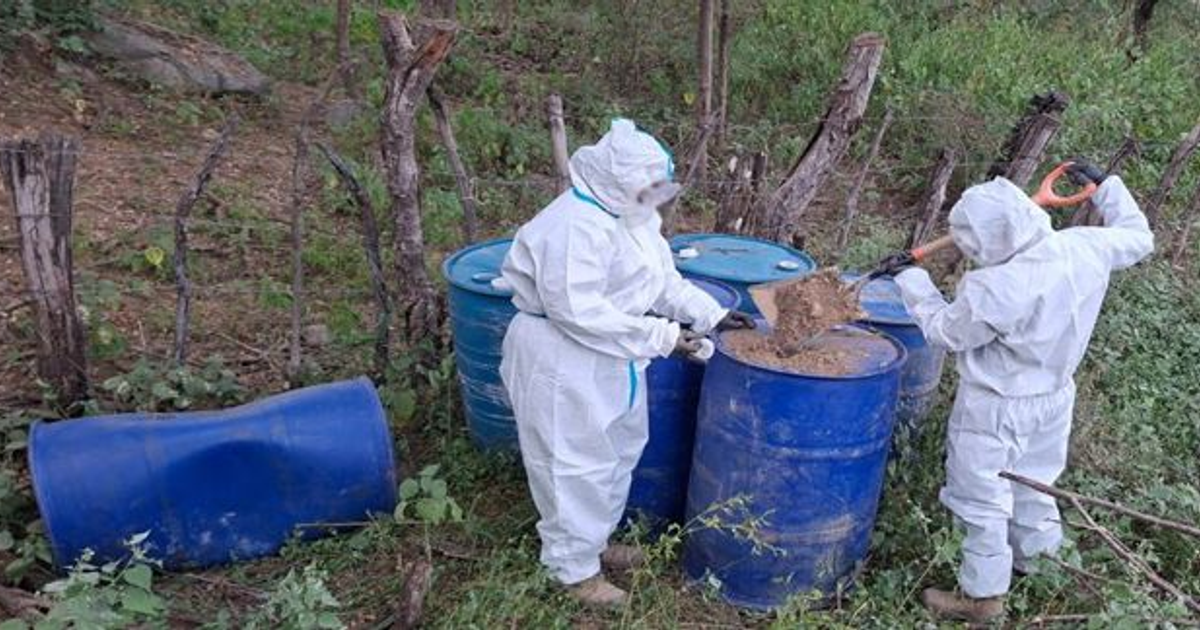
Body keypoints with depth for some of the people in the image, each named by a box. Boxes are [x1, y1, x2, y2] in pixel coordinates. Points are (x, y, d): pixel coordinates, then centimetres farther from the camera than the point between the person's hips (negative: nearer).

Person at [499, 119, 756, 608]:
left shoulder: (633, 216, 7)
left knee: (615, 454, 21)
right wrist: (660, 337, -28)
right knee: (576, 464, 2)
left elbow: (665, 280, 14)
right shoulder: (576, 225, -26)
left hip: (609, 358, 11)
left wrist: (712, 315, 2)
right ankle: (574, 567, 19)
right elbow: (577, 310, -31)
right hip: (565, 361, -10)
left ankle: (593, 541, 40)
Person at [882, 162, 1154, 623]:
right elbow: (1137, 239, 8)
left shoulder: (994, 290, -34)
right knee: (1031, 483, 28)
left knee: (983, 500, 9)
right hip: (1053, 398, 8)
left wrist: (914, 285, -3)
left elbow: (946, 333, -15)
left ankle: (982, 595, 22)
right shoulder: (1084, 247, -15)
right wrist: (1104, 186, 17)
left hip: (996, 410, -7)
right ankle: (1036, 555, 48)